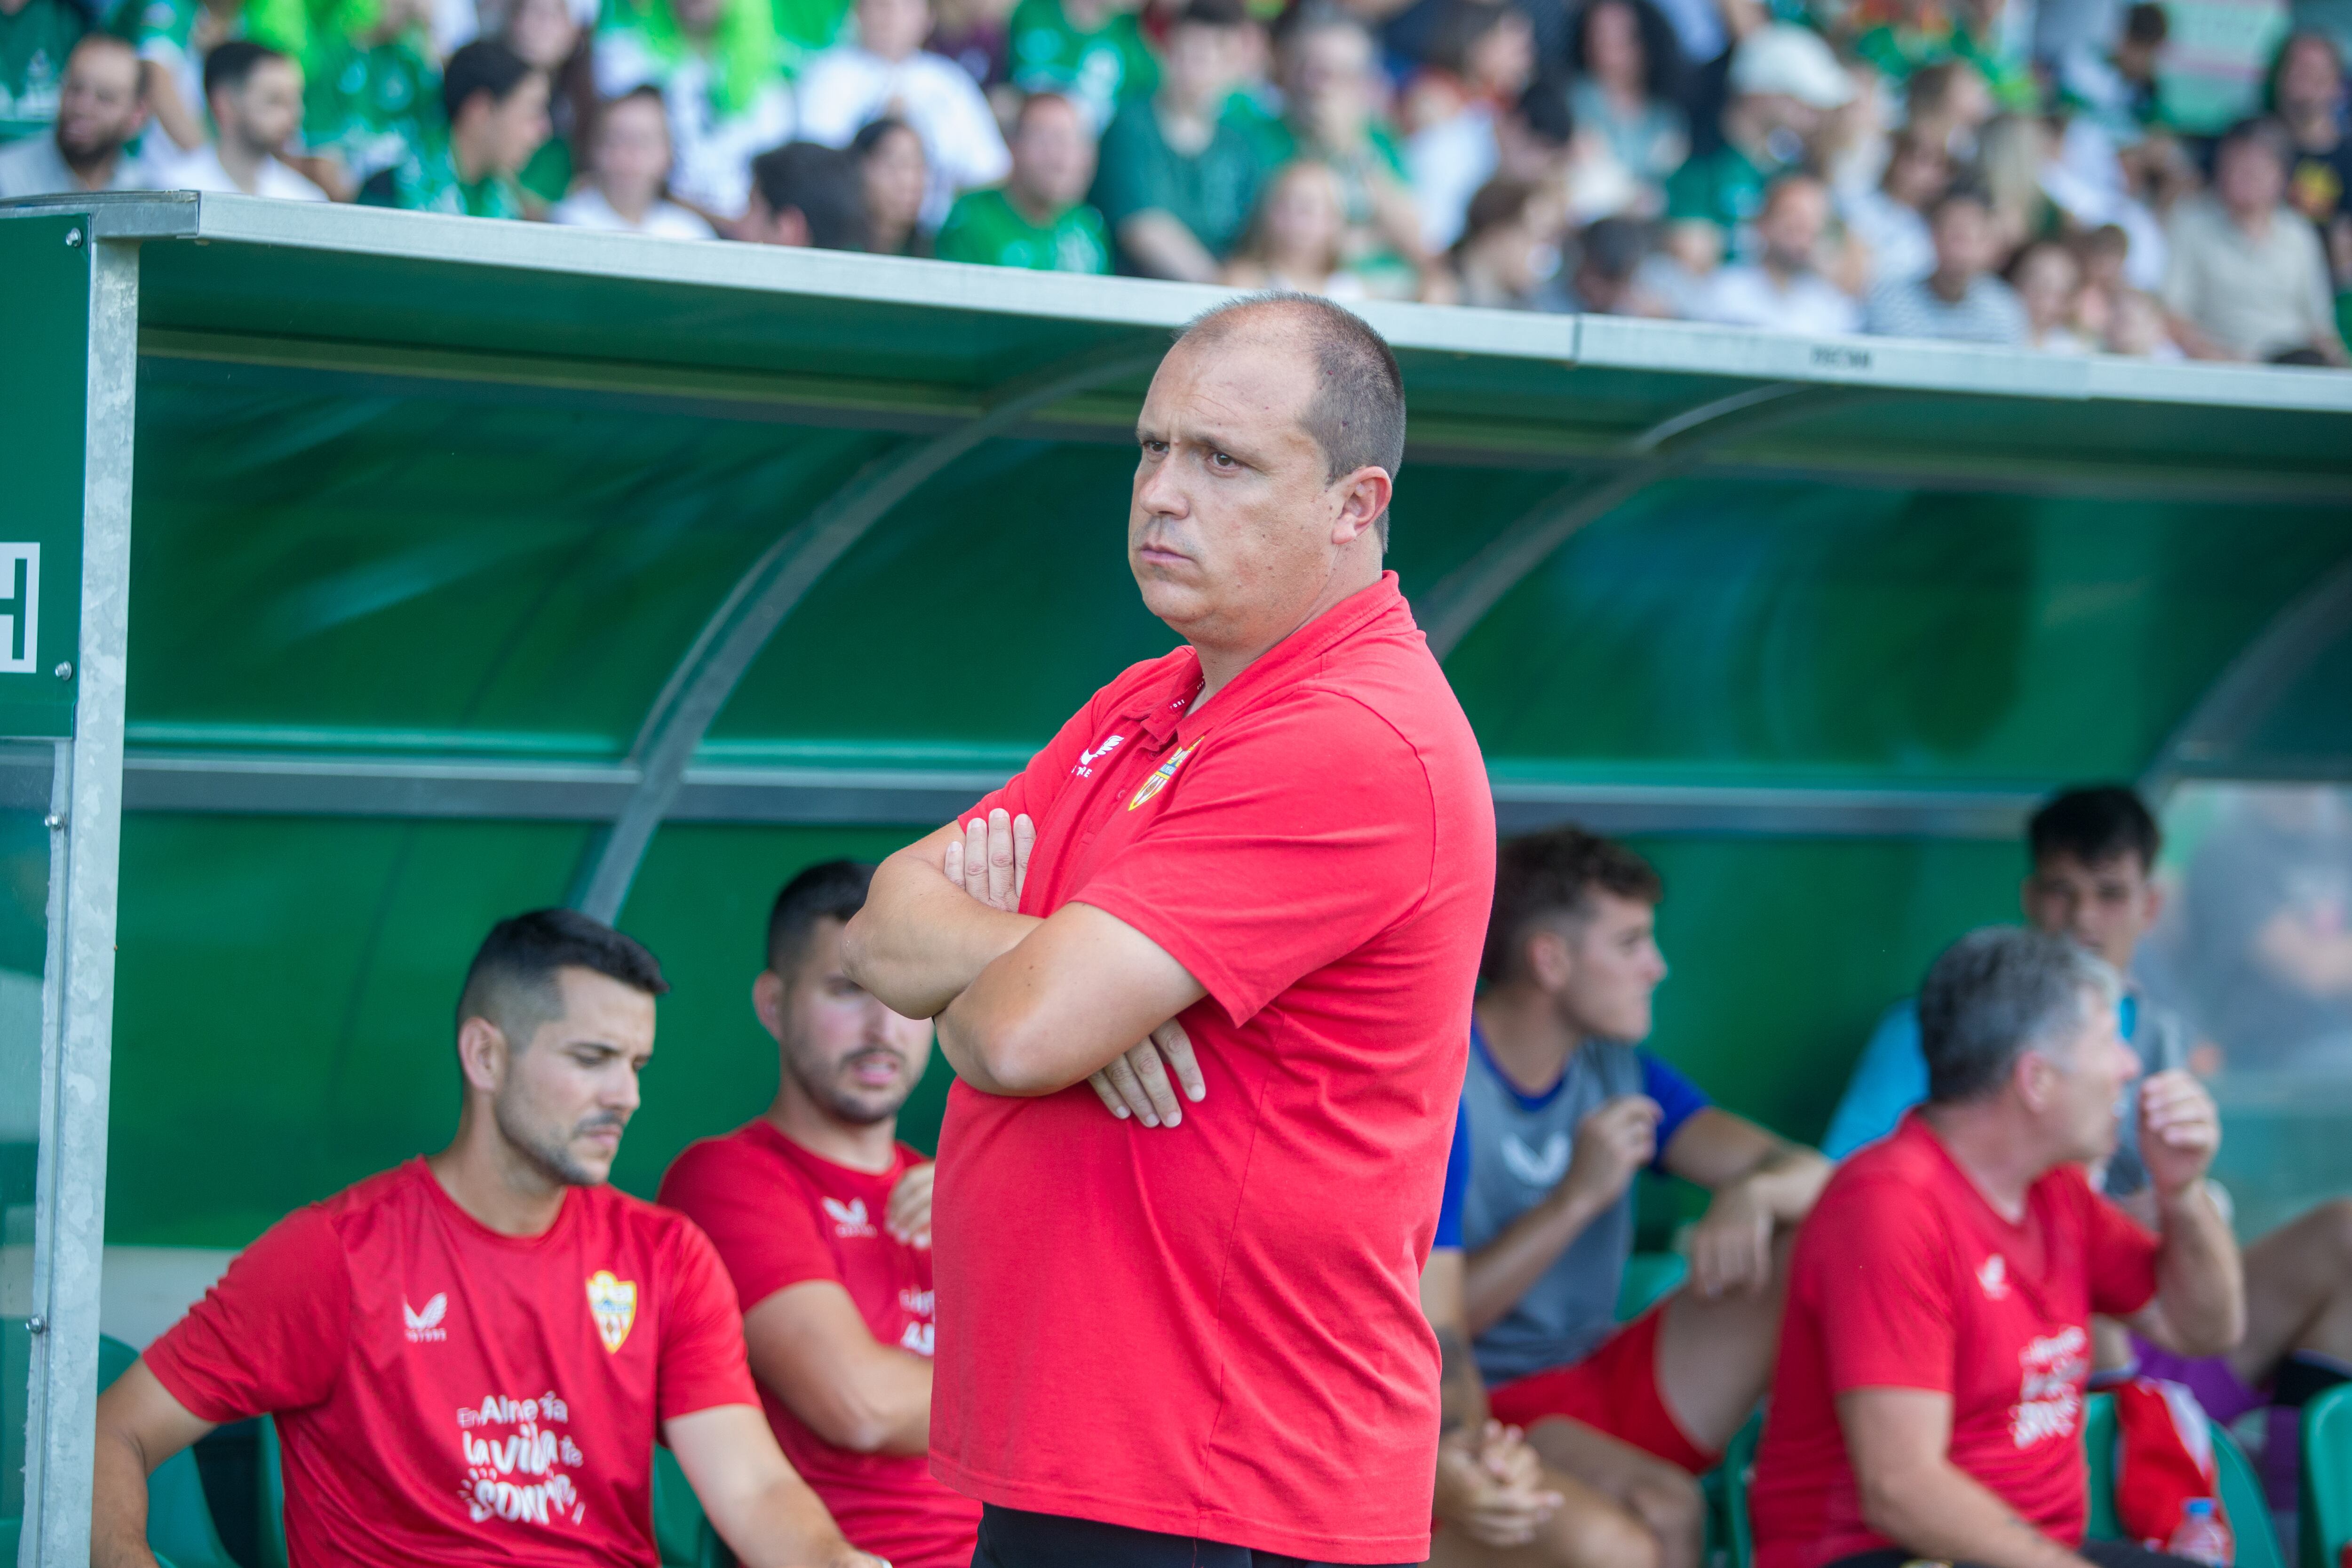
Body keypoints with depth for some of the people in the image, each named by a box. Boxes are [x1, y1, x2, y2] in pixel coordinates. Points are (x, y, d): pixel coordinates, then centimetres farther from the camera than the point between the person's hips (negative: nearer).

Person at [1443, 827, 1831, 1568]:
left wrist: (1756, 1191, -24)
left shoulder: (1622, 1074, 10)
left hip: (1609, 1382, 7)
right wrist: (1577, 1197, -23)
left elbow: (1813, 1176, 1)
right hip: (1488, 1413, -7)